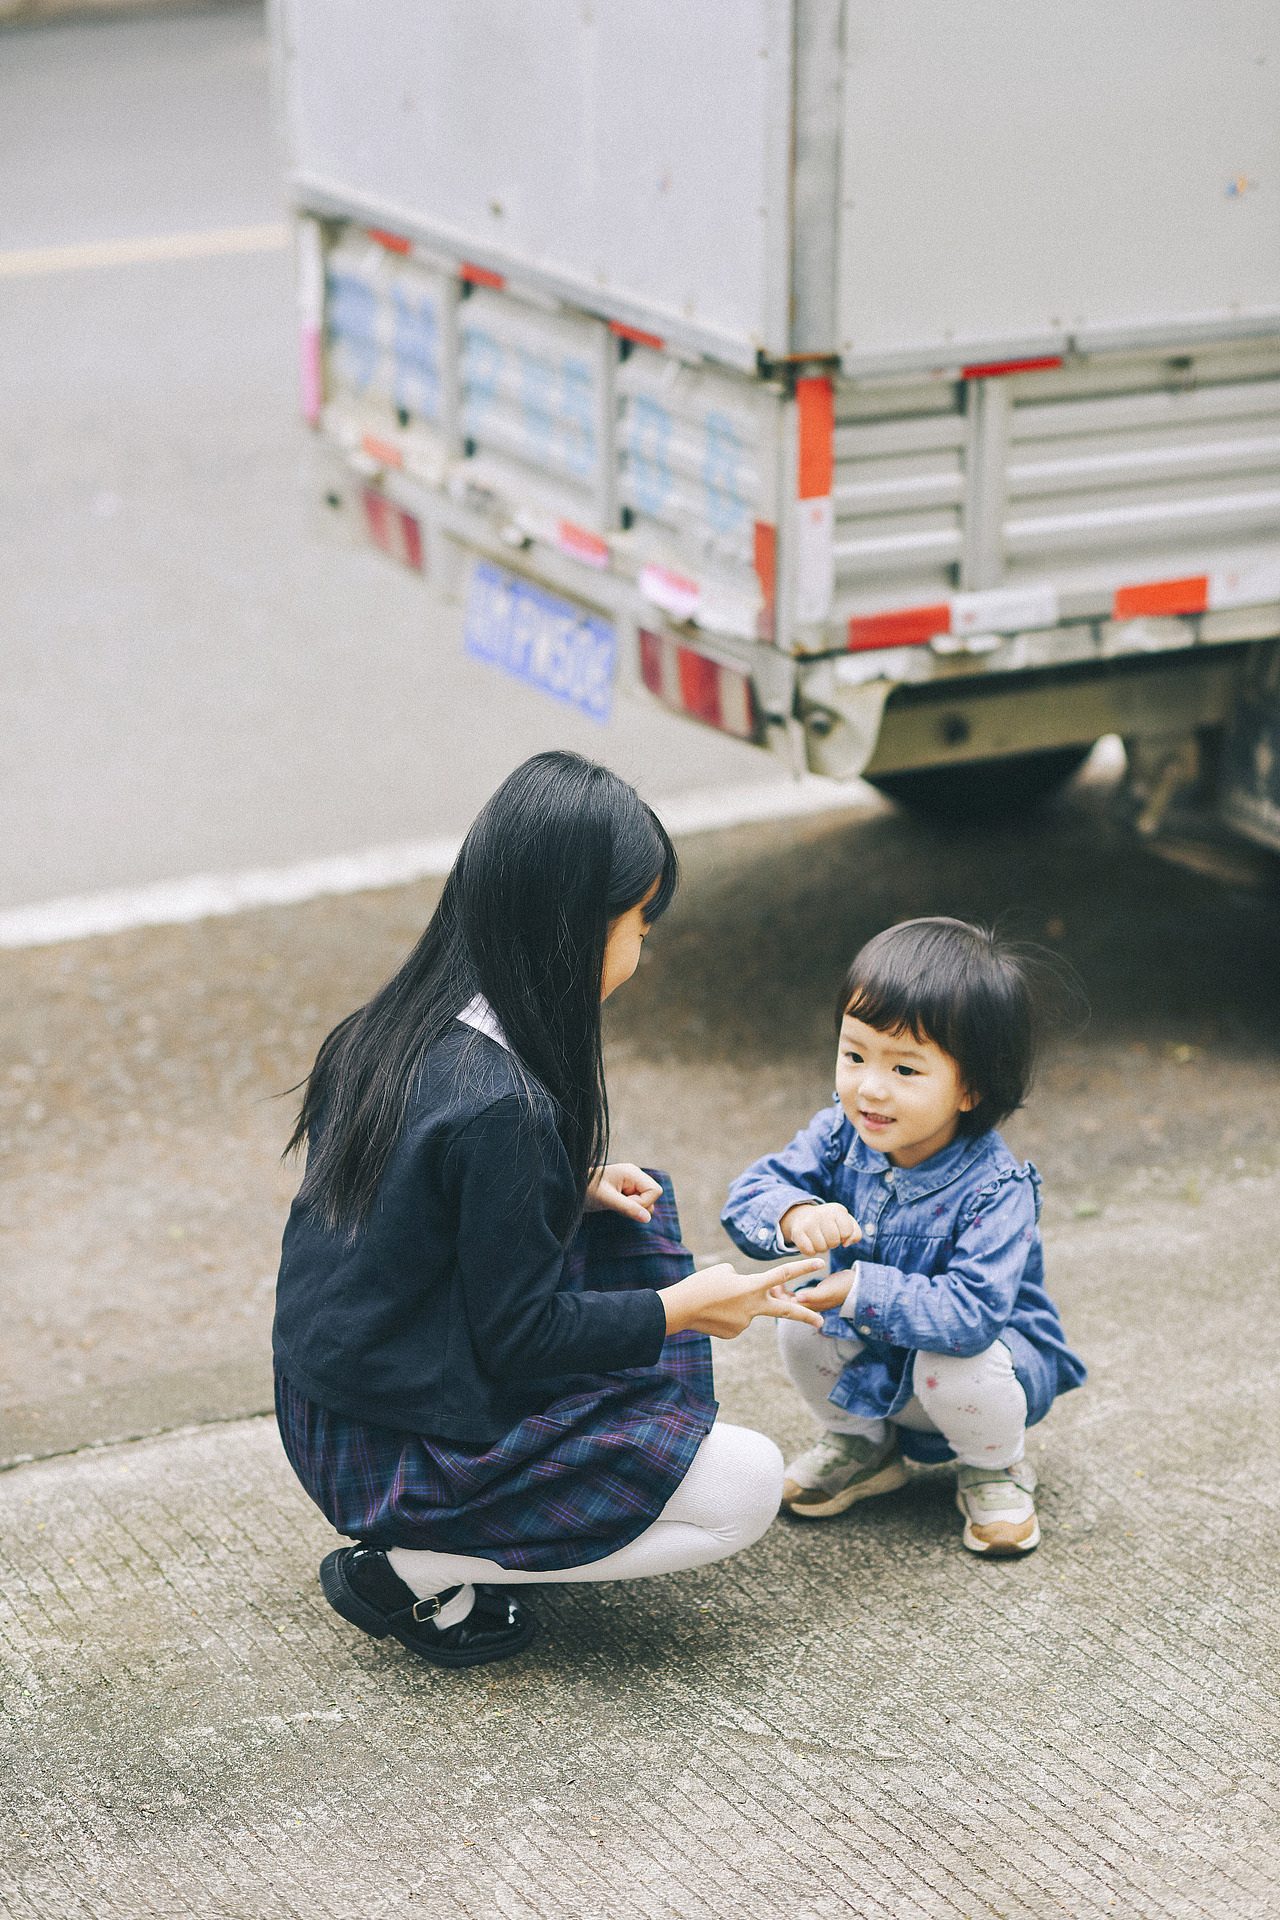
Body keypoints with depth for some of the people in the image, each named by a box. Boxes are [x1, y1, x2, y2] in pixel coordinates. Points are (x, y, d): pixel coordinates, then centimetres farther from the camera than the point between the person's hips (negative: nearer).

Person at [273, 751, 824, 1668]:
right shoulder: (503, 1107, -28)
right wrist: (680, 1308, -7)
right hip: (397, 1461, -9)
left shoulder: (398, 1026, -1)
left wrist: (572, 1185, 5)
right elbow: (517, 1333, -20)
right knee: (747, 1486, -5)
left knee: (638, 1211, 19)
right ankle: (408, 1569, -3)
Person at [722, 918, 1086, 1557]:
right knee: (800, 1327, -20)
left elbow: (971, 1312, -41)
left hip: (996, 1344, -5)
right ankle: (862, 1444, 10)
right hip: (872, 1353, 5)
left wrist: (860, 1289, -44)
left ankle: (996, 1468, 0)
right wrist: (795, 1215, -41)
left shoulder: (994, 1191, -33)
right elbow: (750, 1193, -18)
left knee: (949, 1364, -35)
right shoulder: (840, 1135, -16)